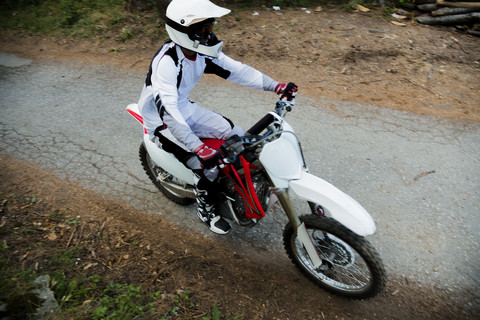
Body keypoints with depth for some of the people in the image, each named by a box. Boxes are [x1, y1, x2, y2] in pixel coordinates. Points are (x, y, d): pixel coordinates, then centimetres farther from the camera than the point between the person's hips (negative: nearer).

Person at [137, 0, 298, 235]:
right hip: (162, 121, -7)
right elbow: (168, 111, -41)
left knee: (238, 136, 0)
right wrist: (200, 149, -48)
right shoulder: (166, 62, -32)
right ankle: (205, 210, 9)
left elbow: (235, 70, -8)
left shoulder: (202, 52, -8)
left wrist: (276, 86, -16)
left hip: (185, 108, 8)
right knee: (208, 167, -21)